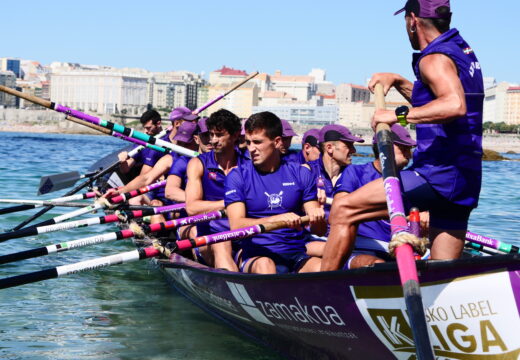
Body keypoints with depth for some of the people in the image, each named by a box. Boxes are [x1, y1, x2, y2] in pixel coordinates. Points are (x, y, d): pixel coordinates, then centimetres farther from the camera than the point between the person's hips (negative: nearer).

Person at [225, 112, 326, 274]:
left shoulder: (301, 174, 11)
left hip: (297, 256, 2)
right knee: (264, 264, -37)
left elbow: (320, 230, 8)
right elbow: (236, 225, -9)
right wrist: (278, 219, -23)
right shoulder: (238, 176, 5)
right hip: (256, 256, -2)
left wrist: (317, 219, -17)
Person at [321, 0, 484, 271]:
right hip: (464, 179, 10)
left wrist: (399, 114, -26)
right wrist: (397, 81, 25)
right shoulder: (462, 51, 20)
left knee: (343, 210, -8)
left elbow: (455, 105, -31)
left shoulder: (435, 58, -10)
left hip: (438, 174, -10)